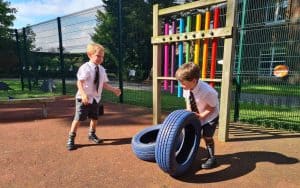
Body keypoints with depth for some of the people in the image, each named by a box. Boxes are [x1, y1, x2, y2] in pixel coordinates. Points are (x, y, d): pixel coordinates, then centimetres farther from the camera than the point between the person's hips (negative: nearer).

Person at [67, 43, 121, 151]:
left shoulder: (101, 69, 4)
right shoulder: (85, 67, -16)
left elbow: (104, 84, 8)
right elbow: (80, 82, -23)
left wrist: (114, 90, -2)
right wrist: (83, 94, -37)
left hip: (96, 98, 6)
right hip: (84, 98, -6)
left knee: (94, 118, 17)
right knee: (78, 119, 0)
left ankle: (92, 134, 41)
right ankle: (71, 139, 17)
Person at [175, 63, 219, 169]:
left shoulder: (207, 91, -37)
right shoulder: (187, 88, -21)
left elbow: (211, 108, -23)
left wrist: (201, 116, -29)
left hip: (210, 116, -5)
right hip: (196, 115, 6)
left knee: (206, 136, -6)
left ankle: (211, 158, 15)